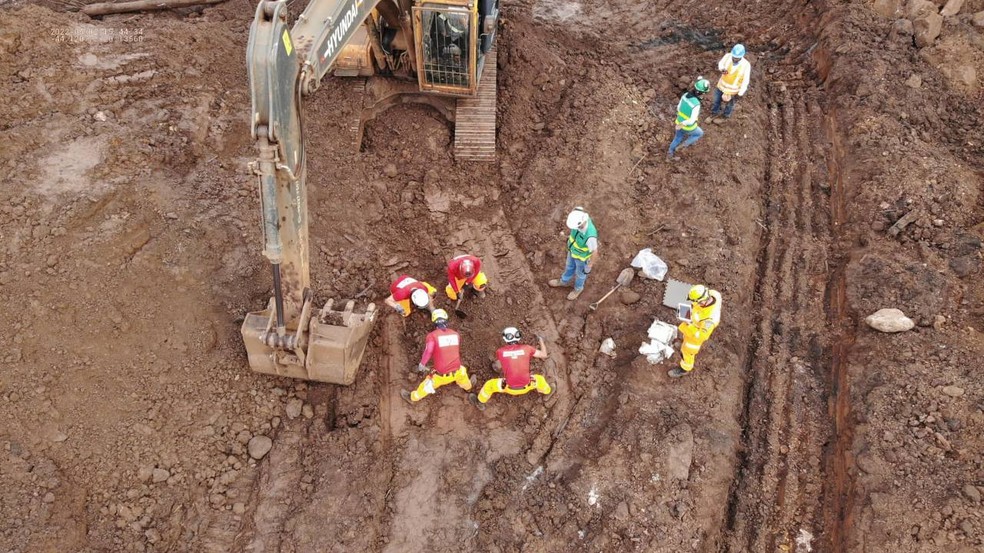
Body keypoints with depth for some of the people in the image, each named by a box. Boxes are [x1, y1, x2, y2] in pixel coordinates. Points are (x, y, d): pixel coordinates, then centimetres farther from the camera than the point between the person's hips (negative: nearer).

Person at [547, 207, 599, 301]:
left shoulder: (590, 236, -49)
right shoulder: (580, 219, -30)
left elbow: (595, 252, -29)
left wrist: (589, 266, -13)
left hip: (582, 256, -5)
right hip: (573, 249, 5)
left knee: (580, 273, 26)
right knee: (570, 266, 33)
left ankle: (578, 288, 59)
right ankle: (564, 281, 62)